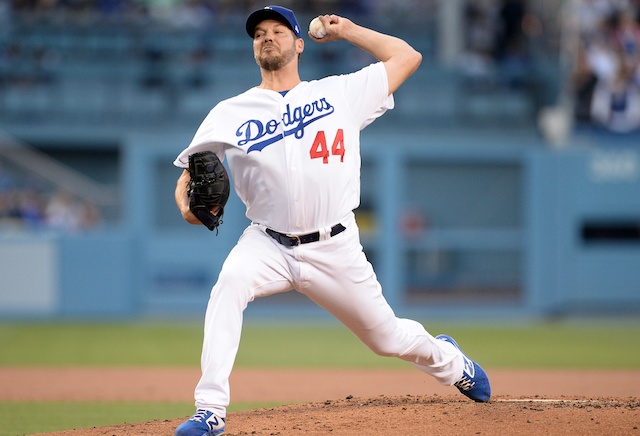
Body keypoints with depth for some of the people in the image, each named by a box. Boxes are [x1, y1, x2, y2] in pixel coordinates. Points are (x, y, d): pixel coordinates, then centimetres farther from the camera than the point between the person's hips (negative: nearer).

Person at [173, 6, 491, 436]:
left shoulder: (342, 92, 4)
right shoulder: (231, 113, 3)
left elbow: (407, 57, 10)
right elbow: (189, 173, 2)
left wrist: (349, 31, 13)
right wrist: (186, 203, -20)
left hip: (335, 250, 0)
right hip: (269, 245, 0)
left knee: (388, 338, 10)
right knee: (230, 284, -33)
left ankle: (447, 358, 47)